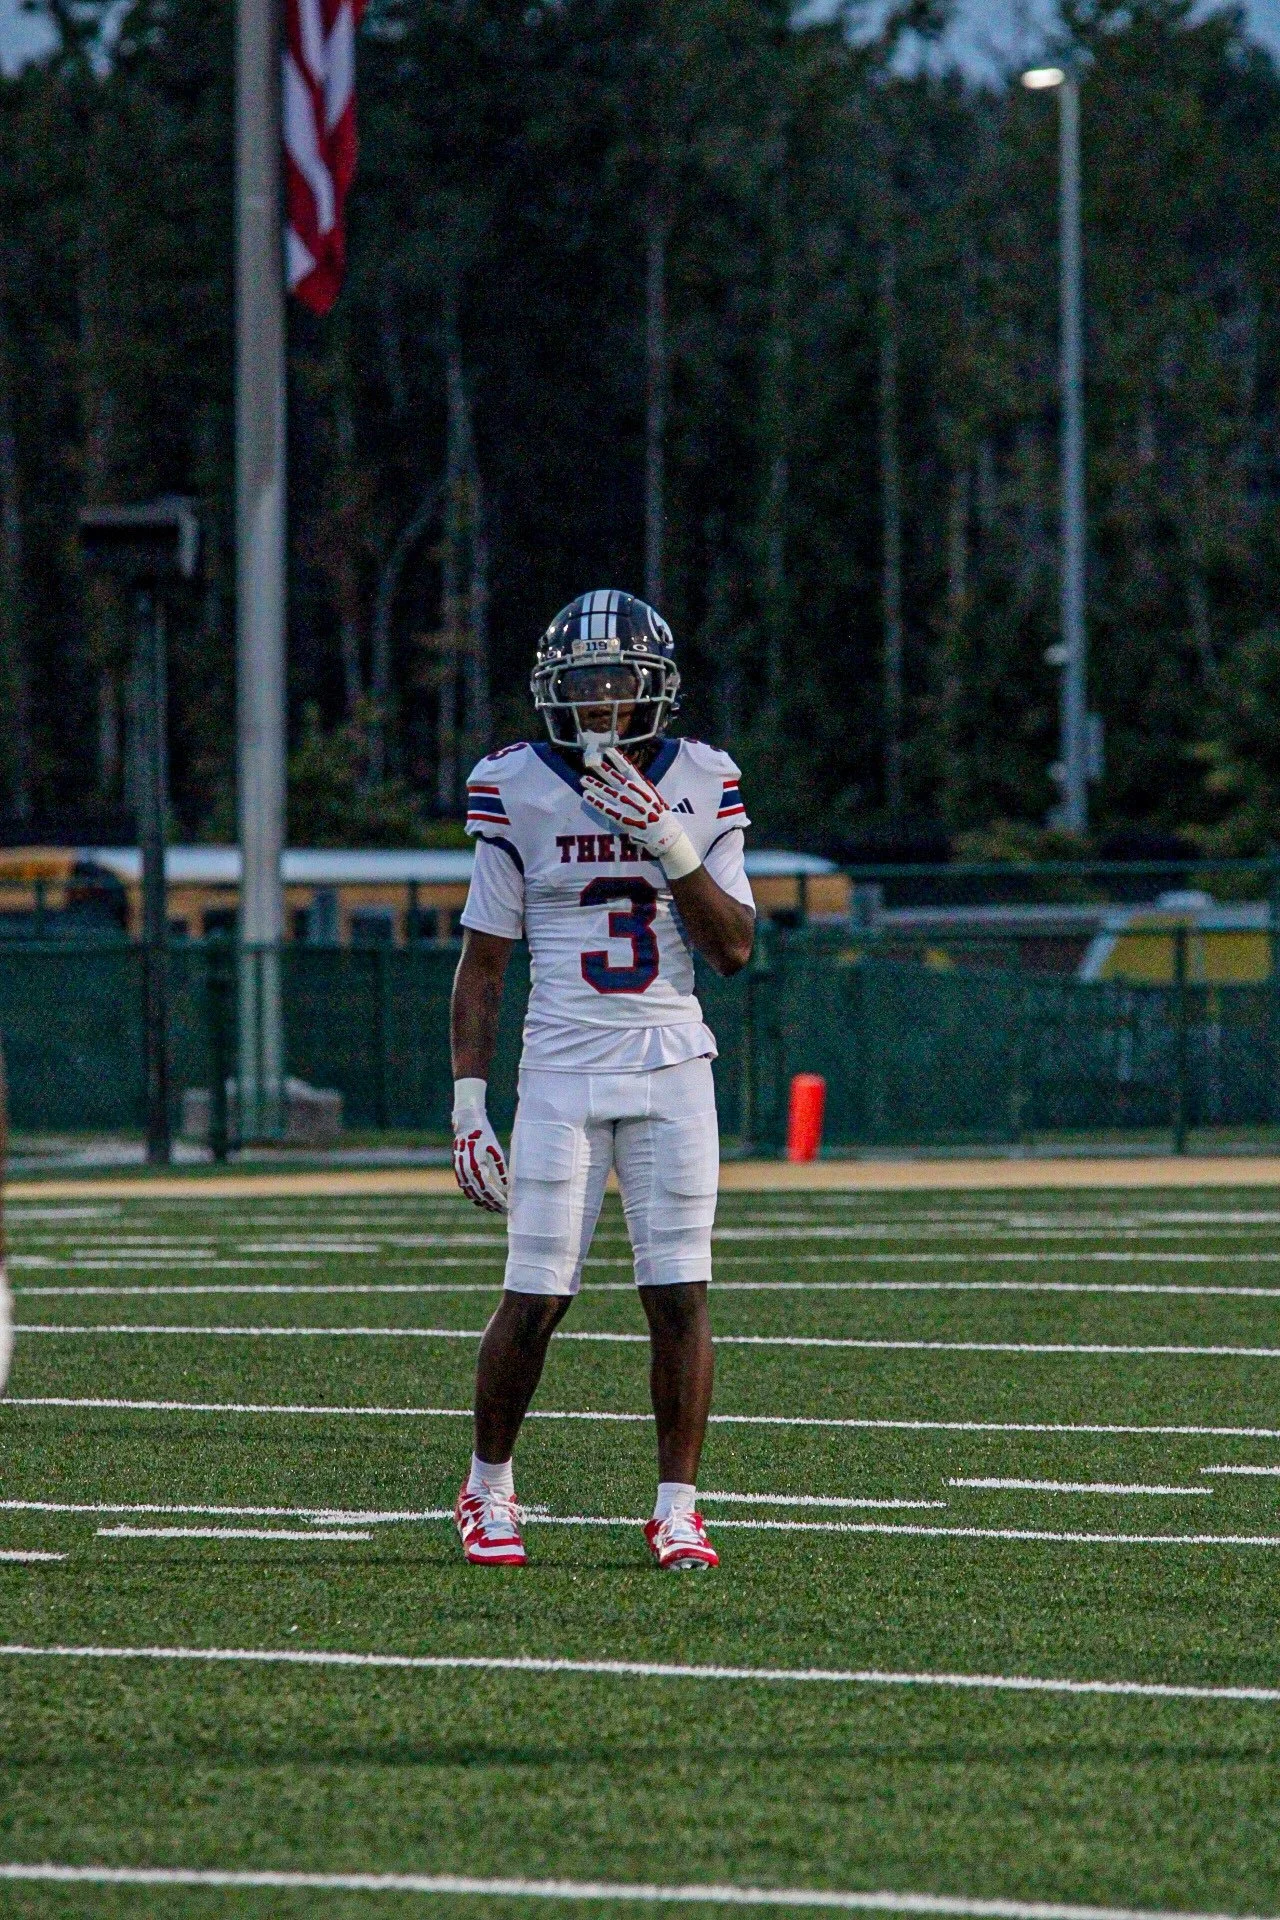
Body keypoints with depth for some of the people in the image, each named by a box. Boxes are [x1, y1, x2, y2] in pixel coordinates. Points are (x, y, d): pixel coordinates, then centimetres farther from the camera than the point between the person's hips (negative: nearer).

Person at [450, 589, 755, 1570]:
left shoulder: (699, 788, 4)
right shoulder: (520, 789, -1)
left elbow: (734, 948, -1)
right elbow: (483, 960, 3)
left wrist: (670, 845, -14)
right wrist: (469, 1101, -2)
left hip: (673, 1064, 1)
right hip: (562, 1067, -1)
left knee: (680, 1295, -3)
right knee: (536, 1296, -4)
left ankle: (678, 1509, 6)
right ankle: (489, 1490, 15)